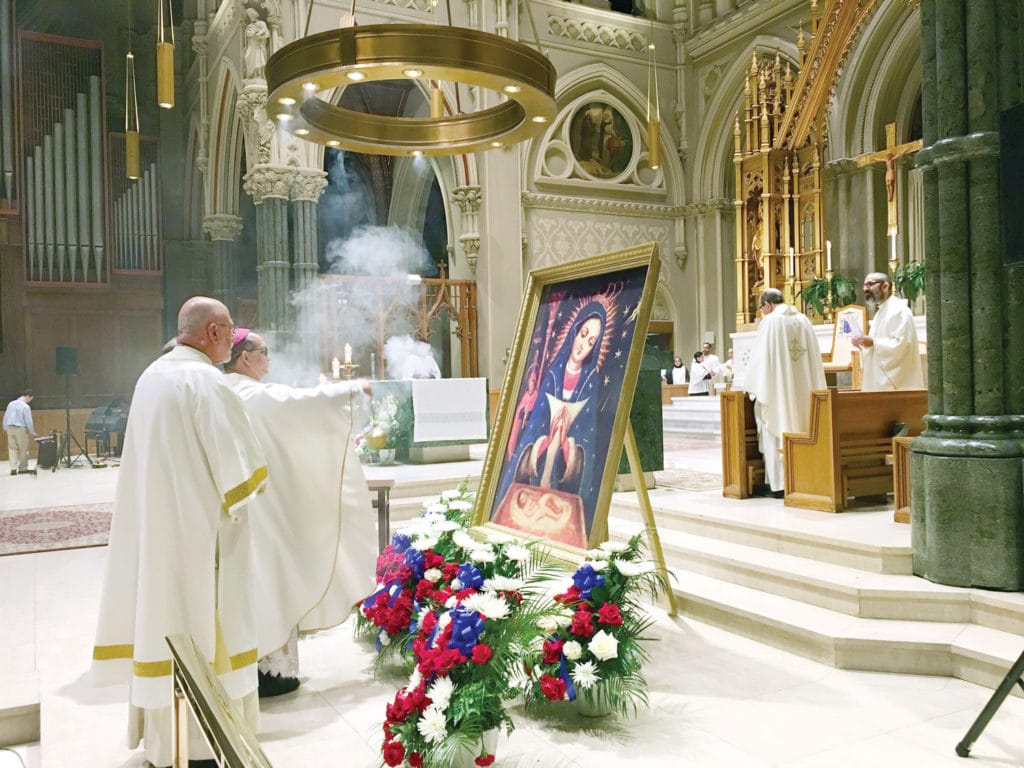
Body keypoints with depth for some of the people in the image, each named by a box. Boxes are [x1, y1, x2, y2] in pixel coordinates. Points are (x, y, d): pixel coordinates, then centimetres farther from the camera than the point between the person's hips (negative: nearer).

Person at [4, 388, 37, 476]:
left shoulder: (11, 404, 4)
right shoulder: (25, 407, -14)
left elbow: (5, 416, 11)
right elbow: (28, 421, -11)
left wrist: (5, 428, 22)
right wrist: (32, 432, 2)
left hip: (10, 428, 6)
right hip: (21, 429, -5)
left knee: (12, 449, 9)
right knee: (23, 449, 7)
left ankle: (13, 468, 3)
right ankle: (22, 468, 13)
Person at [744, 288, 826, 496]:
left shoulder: (770, 321, -7)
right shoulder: (803, 319, 9)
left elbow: (759, 356, -7)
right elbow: (815, 355, 10)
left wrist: (749, 385, 4)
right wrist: (814, 388, 16)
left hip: (778, 389, -5)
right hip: (803, 390, 5)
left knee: (777, 432, 1)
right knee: (801, 432, 11)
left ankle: (780, 483, 1)